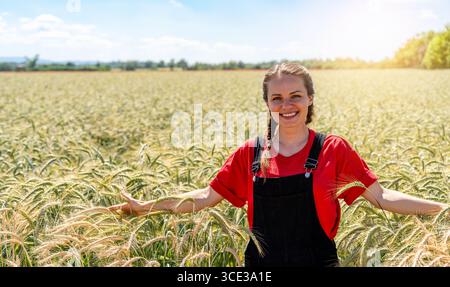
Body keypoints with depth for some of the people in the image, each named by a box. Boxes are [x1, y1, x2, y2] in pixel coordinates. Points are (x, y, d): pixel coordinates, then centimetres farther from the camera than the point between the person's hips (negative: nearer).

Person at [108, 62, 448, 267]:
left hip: (317, 260, -1)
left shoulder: (334, 150, -7)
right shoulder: (249, 153, -2)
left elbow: (382, 197, -6)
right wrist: (149, 206, -4)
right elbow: (208, 196, 2)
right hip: (262, 261, 2)